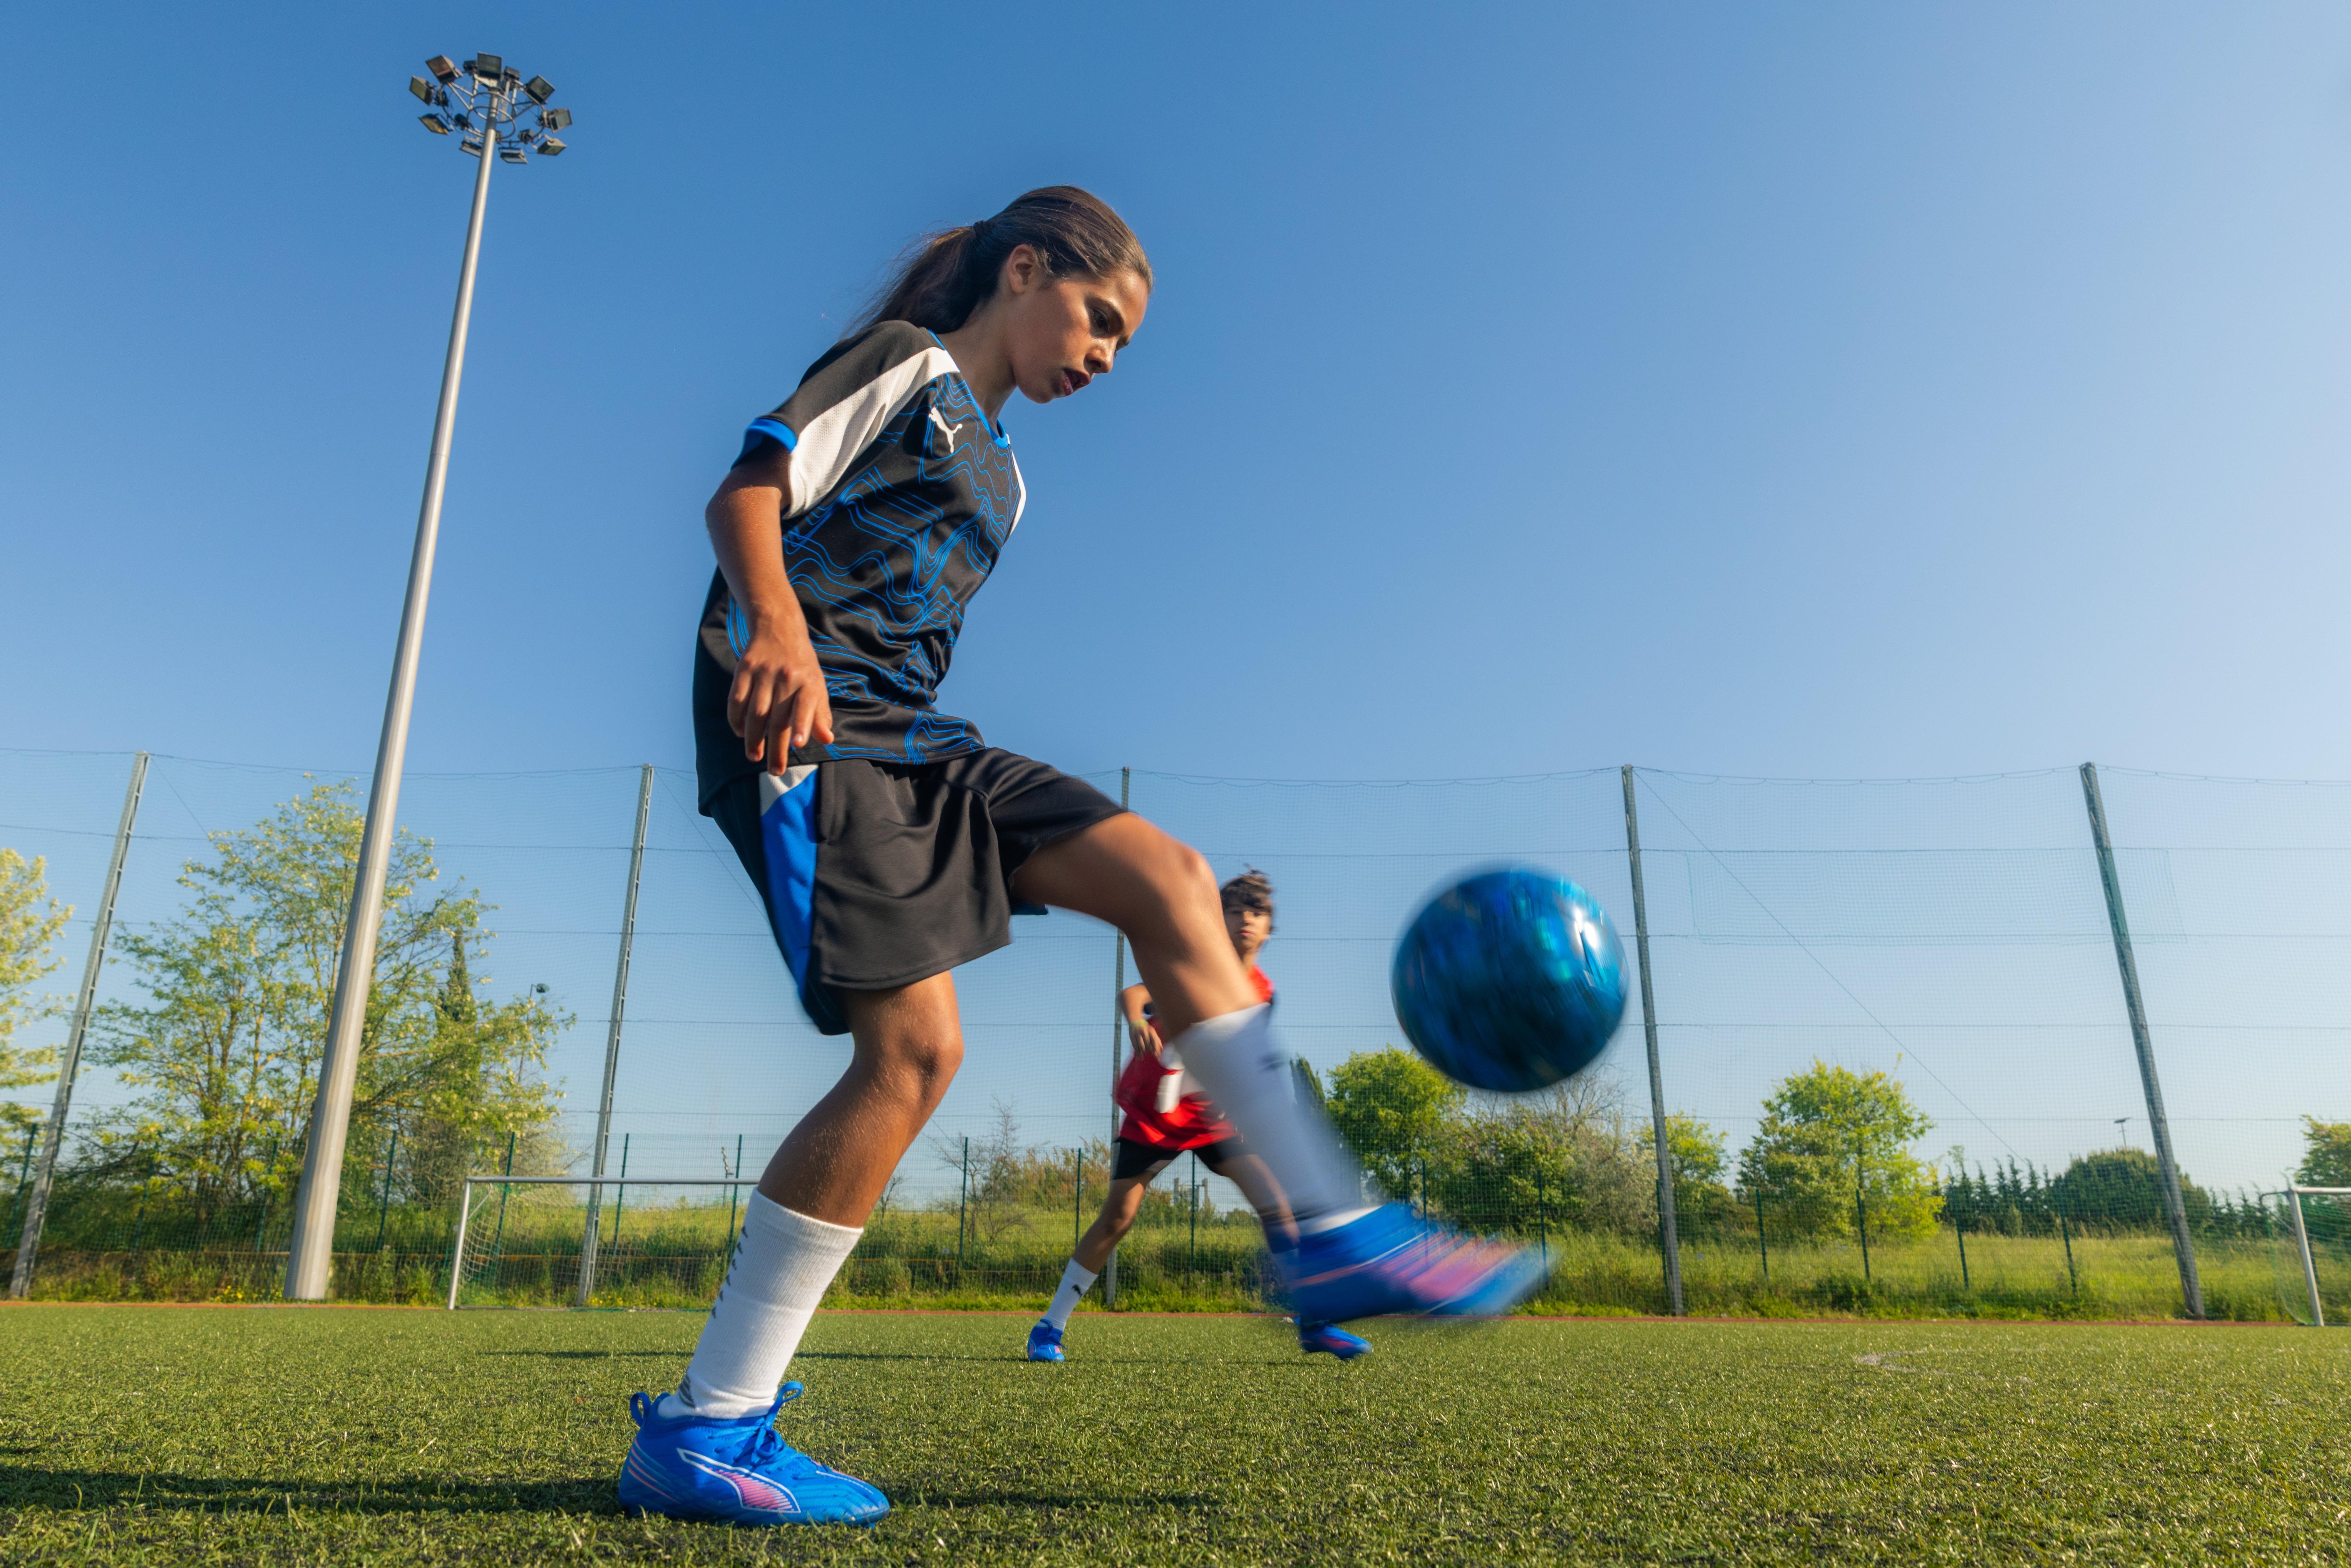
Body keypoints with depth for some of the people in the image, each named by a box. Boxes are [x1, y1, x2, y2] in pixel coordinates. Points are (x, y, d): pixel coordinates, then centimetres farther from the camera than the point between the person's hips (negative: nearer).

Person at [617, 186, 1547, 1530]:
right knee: (916, 1047, -20)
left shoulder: (997, 467, 28)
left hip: (907, 740, 9)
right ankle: (705, 1431, -8)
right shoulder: (906, 363, 4)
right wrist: (777, 630, -28)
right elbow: (748, 491, -10)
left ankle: (1334, 1233, -6)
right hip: (800, 719, -8)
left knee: (1165, 877, -5)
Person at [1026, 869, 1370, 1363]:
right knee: (1118, 1217, -7)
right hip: (1151, 1110, -4)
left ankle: (1313, 1322, -2)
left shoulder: (1263, 992, 1)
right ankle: (1051, 1326, 7)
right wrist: (1136, 1020, -51)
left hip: (1209, 1115, 4)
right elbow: (1134, 993, -29)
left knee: (1275, 1200, -10)